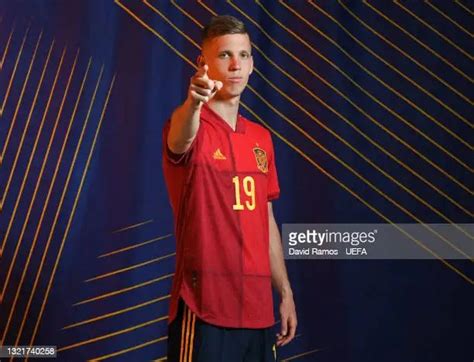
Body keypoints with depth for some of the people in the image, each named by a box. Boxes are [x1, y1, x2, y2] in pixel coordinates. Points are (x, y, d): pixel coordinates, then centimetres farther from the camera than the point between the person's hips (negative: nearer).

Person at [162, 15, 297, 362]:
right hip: (205, 307, -6)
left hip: (258, 308, 6)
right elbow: (180, 140, -34)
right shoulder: (193, 130, -8)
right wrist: (193, 102, -55)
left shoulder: (262, 138, 11)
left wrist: (285, 292, 14)